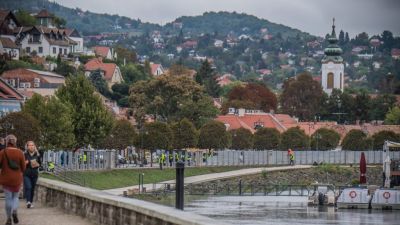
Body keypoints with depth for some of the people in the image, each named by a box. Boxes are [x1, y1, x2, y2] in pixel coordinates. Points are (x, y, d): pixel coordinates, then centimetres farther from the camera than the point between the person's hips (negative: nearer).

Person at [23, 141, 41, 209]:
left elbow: (40, 163, 13)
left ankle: (31, 202, 16)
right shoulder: (25, 155, -4)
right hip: (26, 174, -3)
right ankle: (28, 201, -26)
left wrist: (37, 164, -8)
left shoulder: (37, 155, 5)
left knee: (32, 188, 6)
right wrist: (25, 163, -19)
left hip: (34, 174, 3)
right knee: (28, 187, -17)